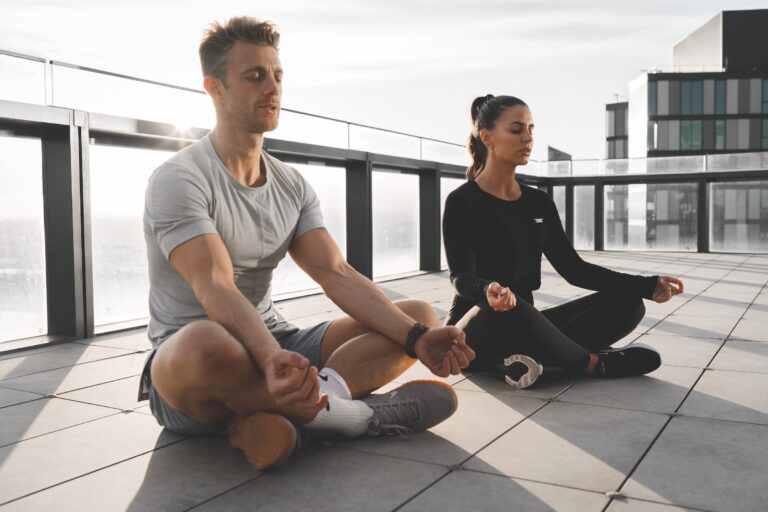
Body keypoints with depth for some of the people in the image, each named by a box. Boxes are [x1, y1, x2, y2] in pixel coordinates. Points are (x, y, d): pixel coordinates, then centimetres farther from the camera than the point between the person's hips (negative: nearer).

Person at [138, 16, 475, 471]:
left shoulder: (292, 185, 7)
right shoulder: (177, 180, -12)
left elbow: (336, 274, -4)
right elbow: (216, 290, -27)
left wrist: (416, 337, -19)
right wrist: (273, 358, -46)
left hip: (278, 347, 7)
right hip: (187, 368, -6)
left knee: (419, 315, -5)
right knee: (205, 343, -43)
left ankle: (273, 414, -27)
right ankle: (359, 414, -21)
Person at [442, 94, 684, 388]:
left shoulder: (539, 202, 11)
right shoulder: (461, 202, -7)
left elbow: (572, 268, 9)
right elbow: (461, 276, -18)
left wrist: (648, 285, -3)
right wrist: (487, 290, -44)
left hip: (524, 325, 6)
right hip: (474, 332, -6)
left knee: (627, 303, -11)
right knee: (507, 311, -41)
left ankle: (525, 357, -28)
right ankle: (596, 363, -15)